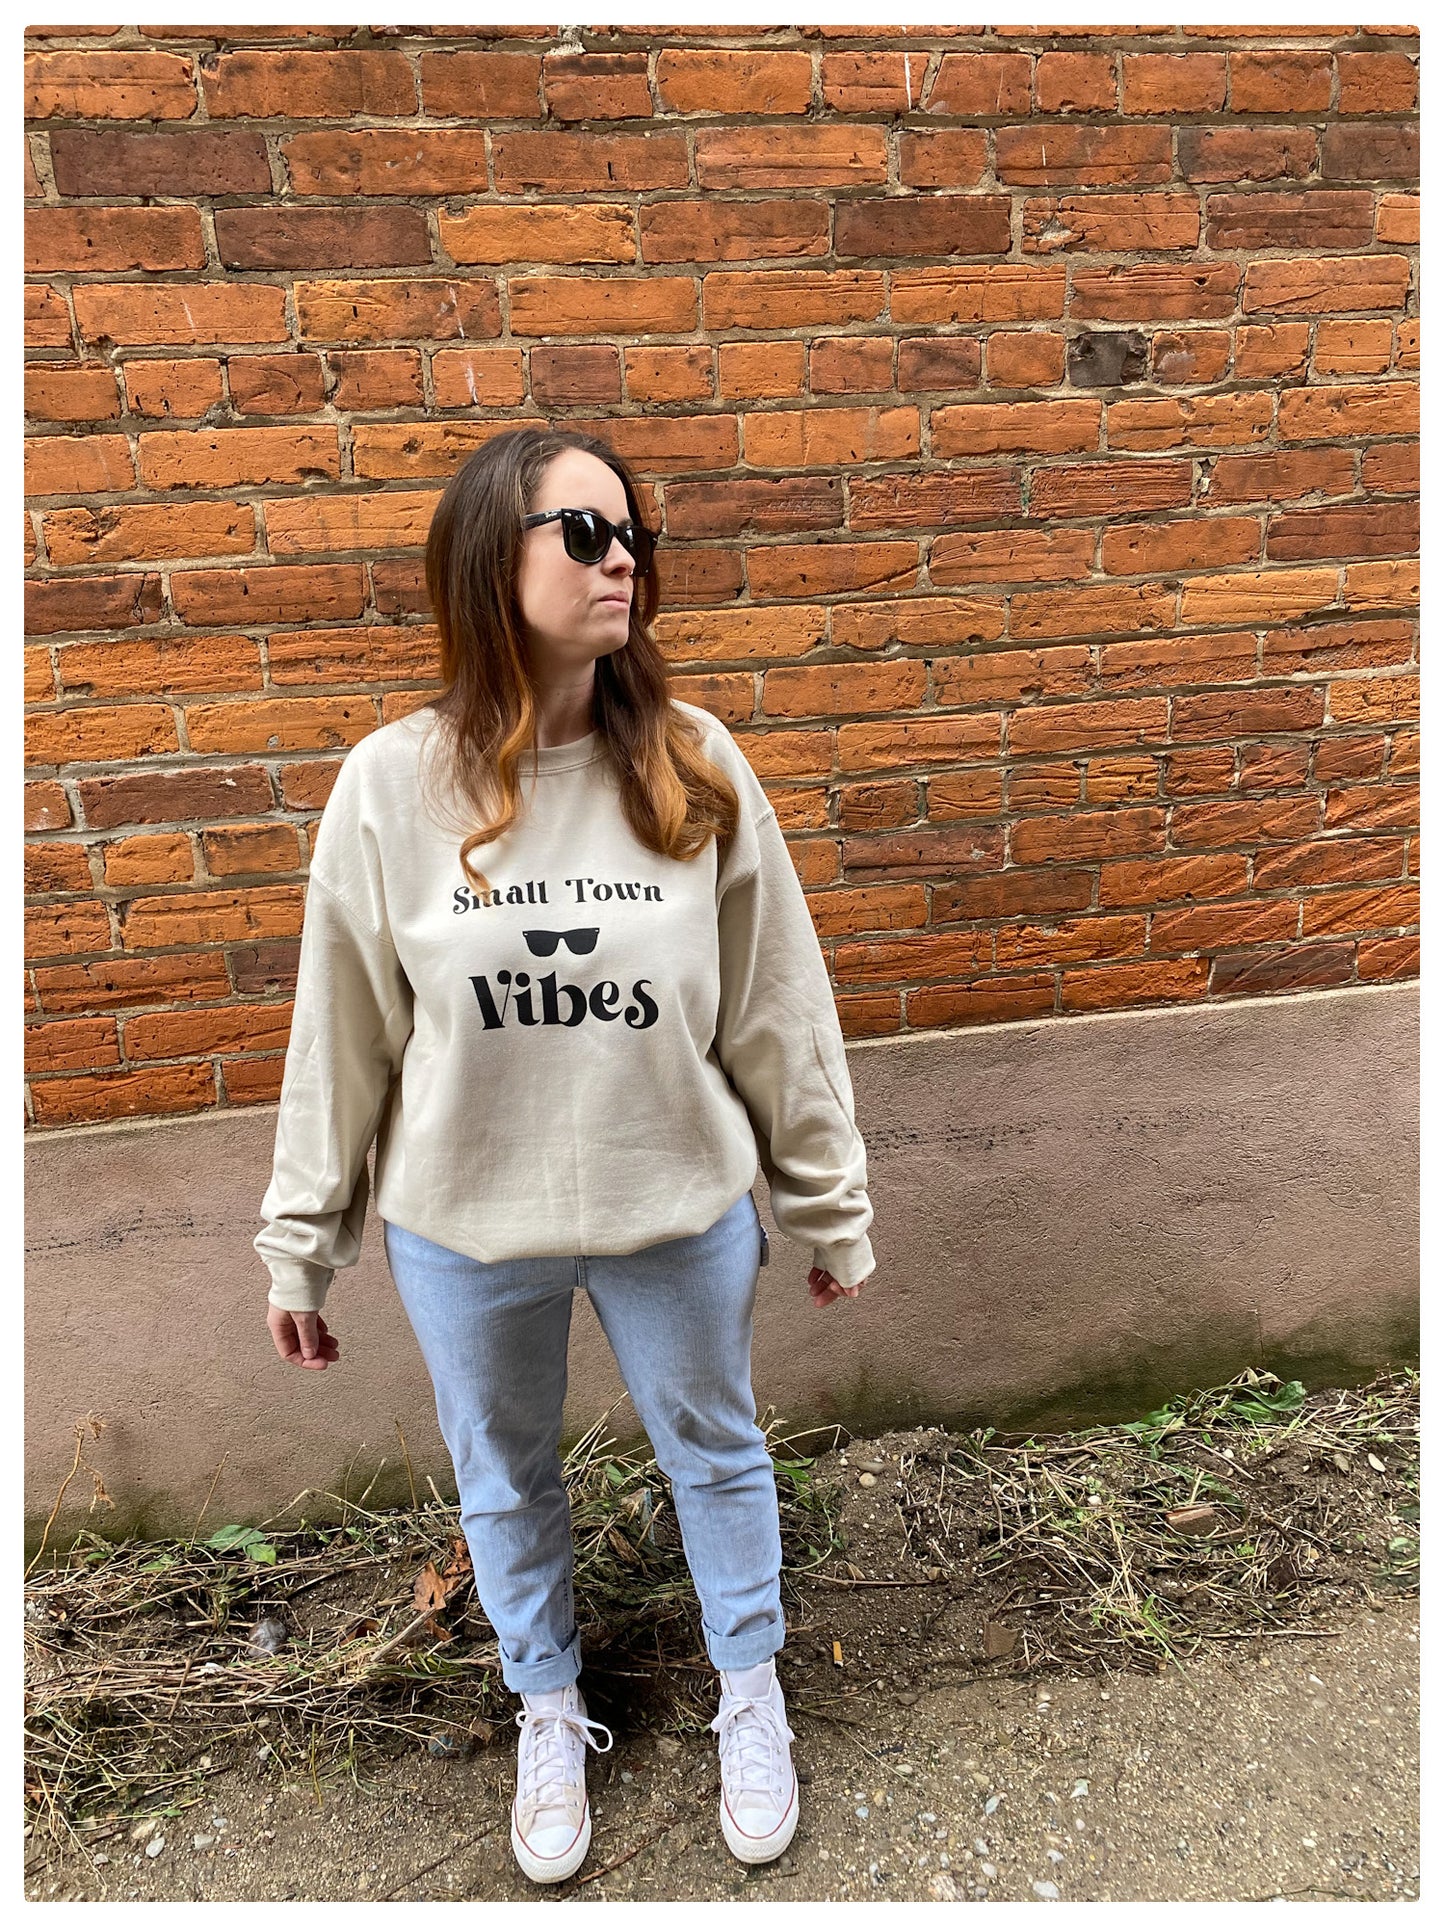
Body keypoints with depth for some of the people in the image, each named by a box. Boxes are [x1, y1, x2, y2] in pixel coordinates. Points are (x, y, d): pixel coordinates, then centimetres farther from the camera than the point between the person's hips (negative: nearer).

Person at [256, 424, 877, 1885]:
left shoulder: (694, 765, -11)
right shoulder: (393, 784, -11)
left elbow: (778, 1010, -5)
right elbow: (341, 1037, -3)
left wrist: (832, 1208, 2)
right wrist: (299, 1247, 4)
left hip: (682, 1212, 0)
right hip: (464, 1230, 1)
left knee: (716, 1453, 22)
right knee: (504, 1483, 23)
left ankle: (749, 1695, 54)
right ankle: (549, 1714, 55)